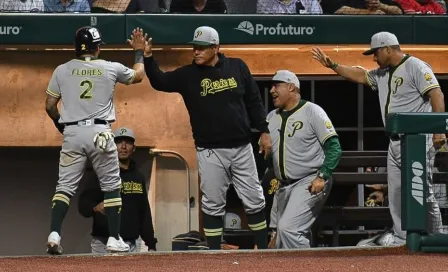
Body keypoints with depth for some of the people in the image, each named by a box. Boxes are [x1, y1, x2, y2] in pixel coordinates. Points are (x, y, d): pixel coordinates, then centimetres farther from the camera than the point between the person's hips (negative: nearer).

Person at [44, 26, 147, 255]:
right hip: (100, 132, -1)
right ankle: (114, 239, 7)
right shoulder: (111, 69, 2)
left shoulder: (62, 70, 3)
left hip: (72, 133, 1)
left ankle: (54, 235, -13)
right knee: (111, 186, 10)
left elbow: (49, 106, 6)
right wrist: (139, 51, 37)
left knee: (65, 186, 4)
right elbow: (138, 75, 21)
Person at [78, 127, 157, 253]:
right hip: (103, 243, -5)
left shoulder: (138, 178, 18)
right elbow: (83, 204, -7)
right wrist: (95, 207, -30)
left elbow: (145, 213, 21)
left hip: (130, 244, 5)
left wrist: (151, 244, 14)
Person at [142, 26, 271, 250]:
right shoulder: (188, 75, -1)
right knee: (213, 204, 2)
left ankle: (264, 250, 15)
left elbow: (254, 101, 8)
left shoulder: (237, 67, 2)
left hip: (241, 148, 1)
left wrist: (263, 131, 5)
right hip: (210, 151, -1)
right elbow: (160, 82, -13)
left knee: (254, 200, 6)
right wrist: (148, 57, -27)